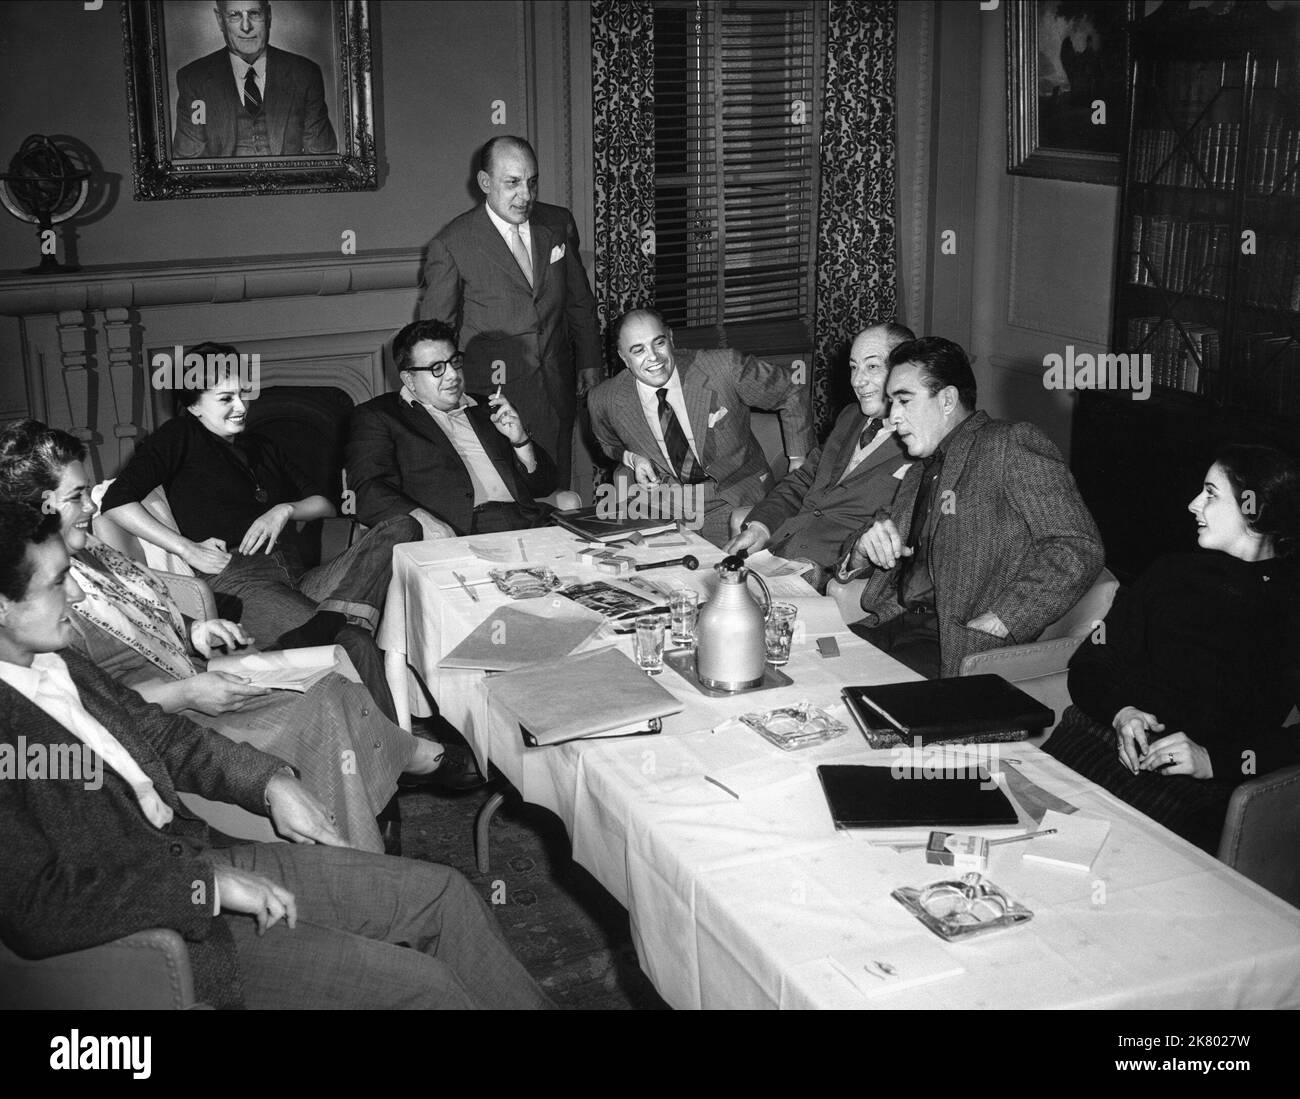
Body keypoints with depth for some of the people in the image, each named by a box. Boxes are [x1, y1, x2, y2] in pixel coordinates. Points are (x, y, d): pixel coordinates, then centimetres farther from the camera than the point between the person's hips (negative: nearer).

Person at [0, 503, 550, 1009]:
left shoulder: (55, 662, 5)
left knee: (443, 893, 5)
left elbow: (157, 733, 18)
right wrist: (208, 884, -23)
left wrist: (270, 783, 5)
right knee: (420, 985, -14)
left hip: (191, 855, 9)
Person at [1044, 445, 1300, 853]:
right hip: (1095, 738, 4)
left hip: (1189, 784, -4)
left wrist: (1215, 760, -16)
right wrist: (1120, 711, -3)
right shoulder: (1172, 572, 21)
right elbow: (1090, 664, 17)